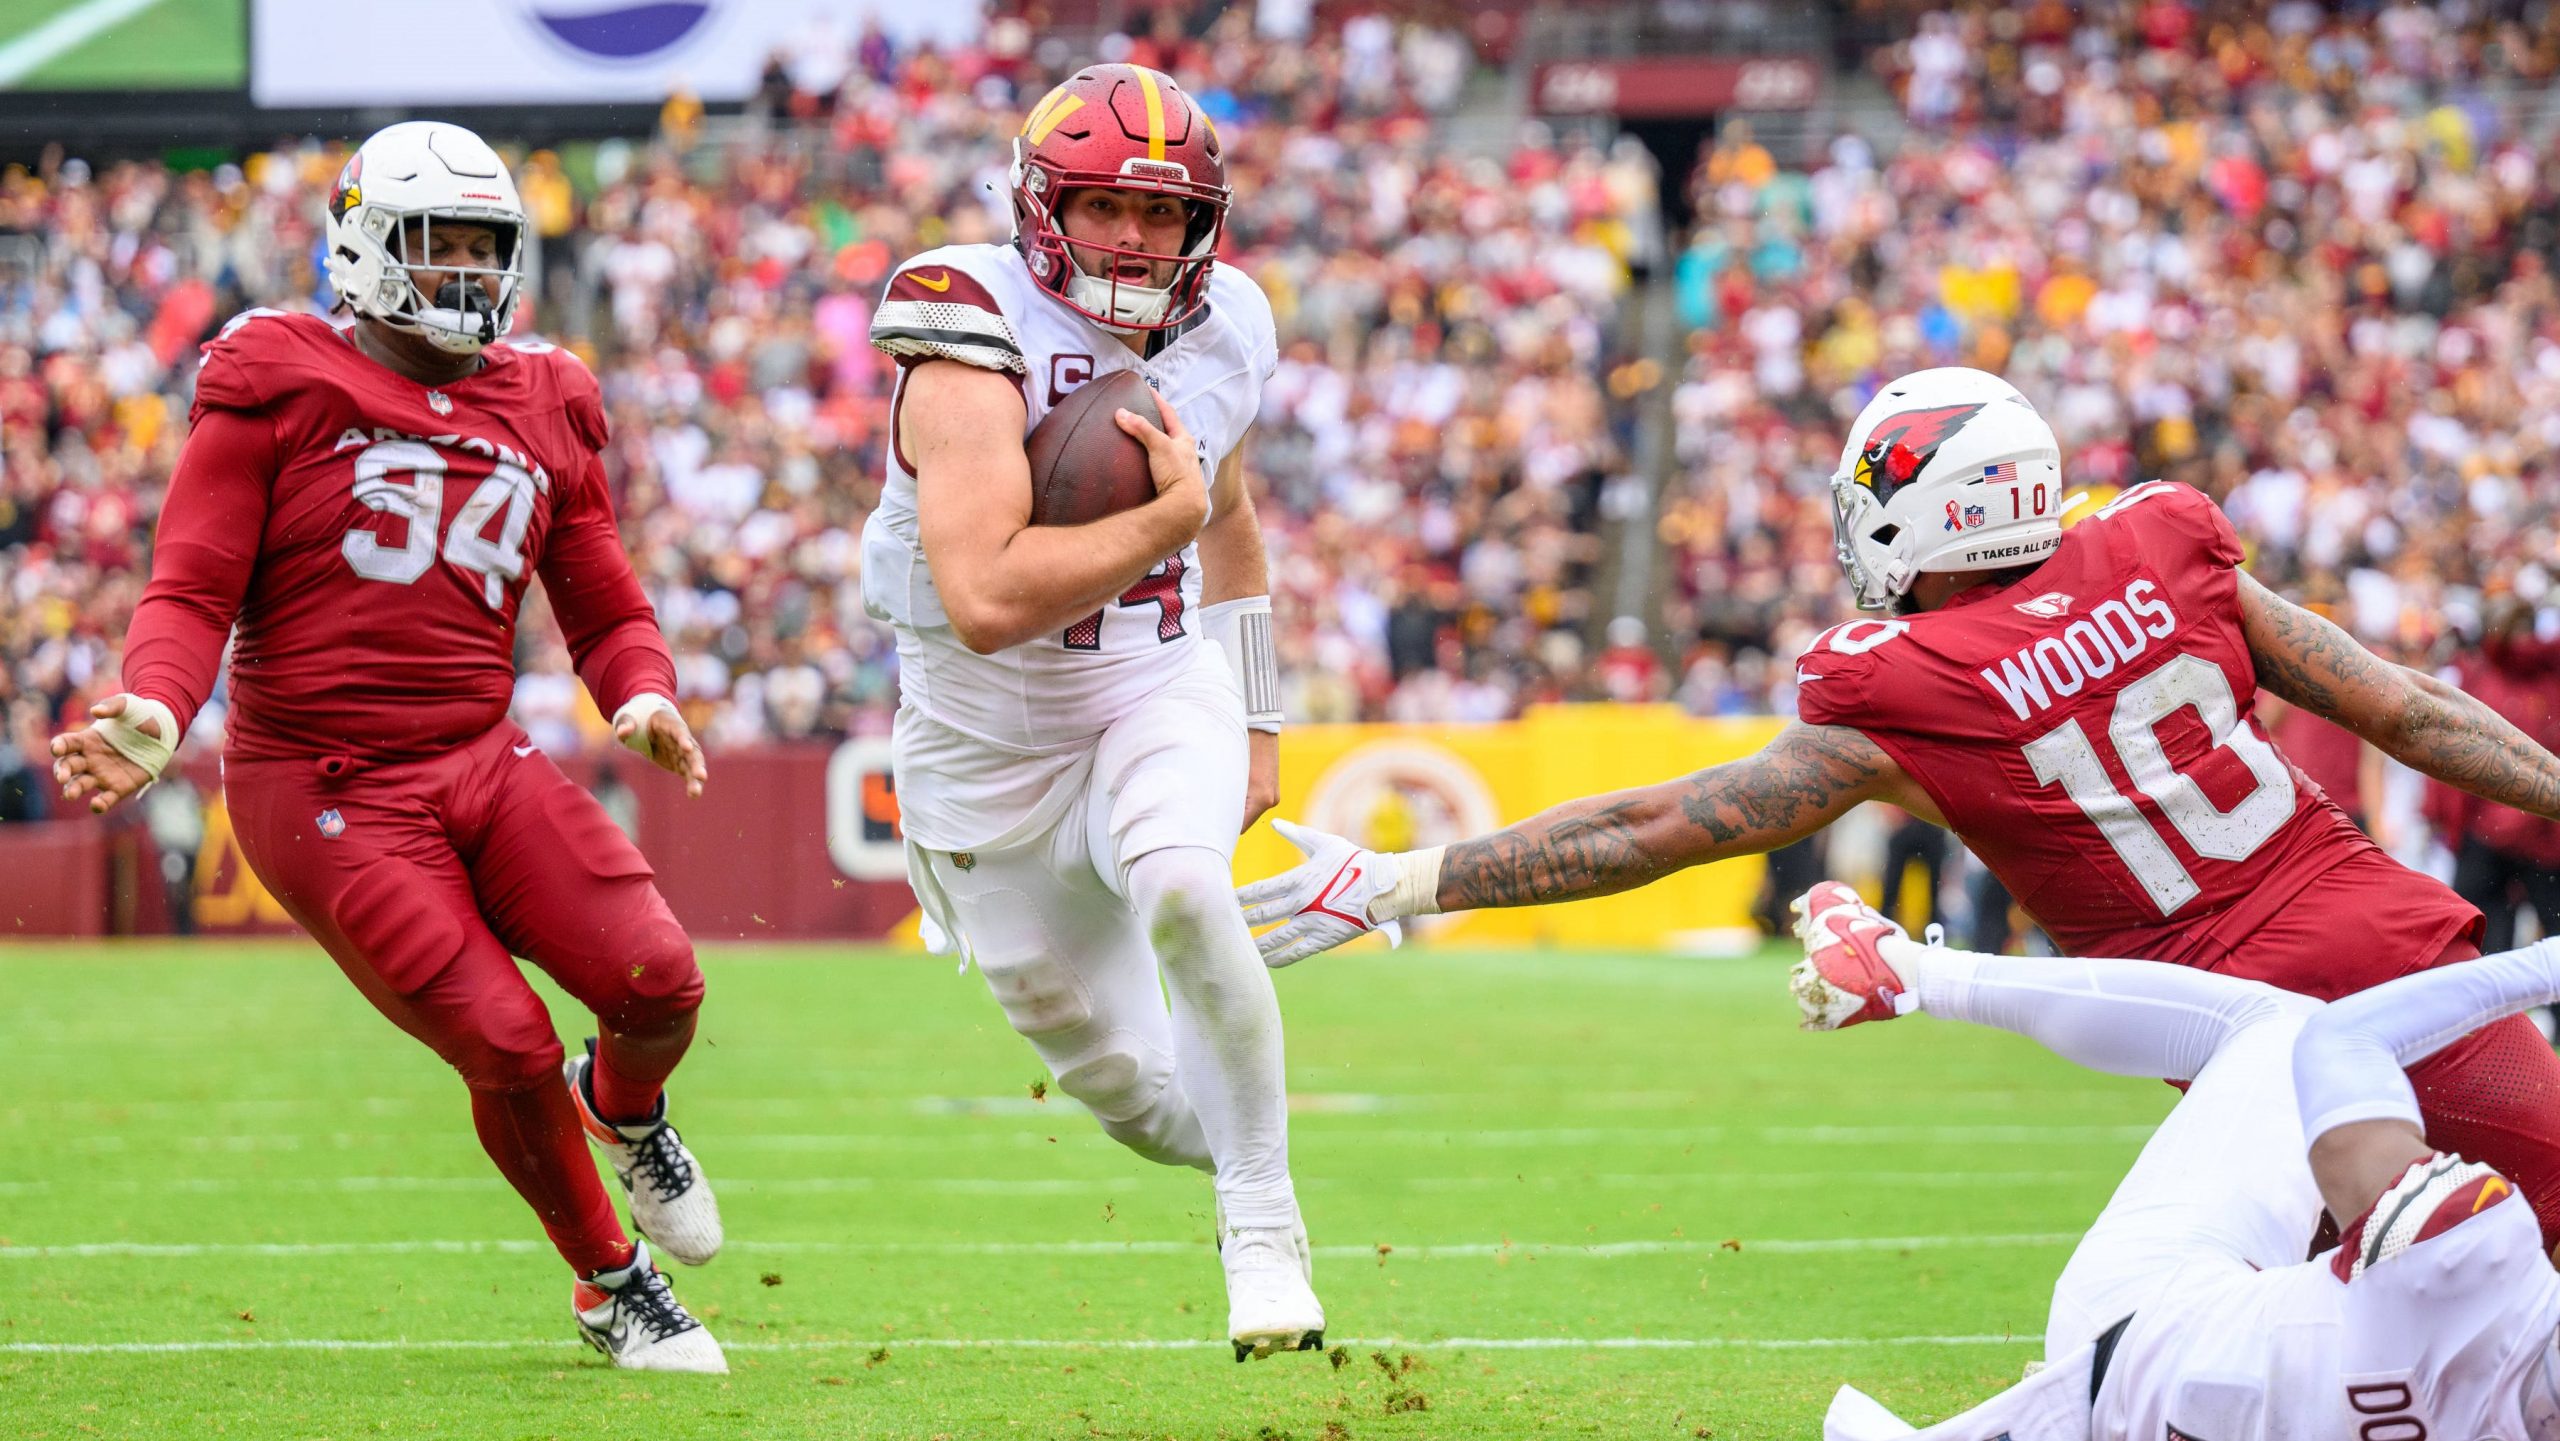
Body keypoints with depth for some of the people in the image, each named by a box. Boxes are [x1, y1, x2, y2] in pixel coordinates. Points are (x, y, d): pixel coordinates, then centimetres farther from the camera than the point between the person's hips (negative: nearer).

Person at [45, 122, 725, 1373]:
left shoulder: (543, 415, 12)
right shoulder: (279, 394, -4)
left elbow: (605, 609, 17)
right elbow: (193, 589, -7)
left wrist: (643, 696, -6)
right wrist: (154, 716, -26)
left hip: (482, 764, 5)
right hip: (329, 794, -5)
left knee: (658, 980, -12)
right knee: (509, 1049, -11)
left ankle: (625, 1106, 27)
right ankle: (609, 1288, 14)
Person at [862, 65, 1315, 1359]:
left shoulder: (1218, 334, -4)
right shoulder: (977, 352, -24)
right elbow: (986, 604, -37)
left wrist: (1257, 721, 22)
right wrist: (1167, 515, -30)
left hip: (1159, 689, 2)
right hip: (991, 742, -2)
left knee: (1180, 890, -32)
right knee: (1130, 1092, 5)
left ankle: (1264, 1227, -20)